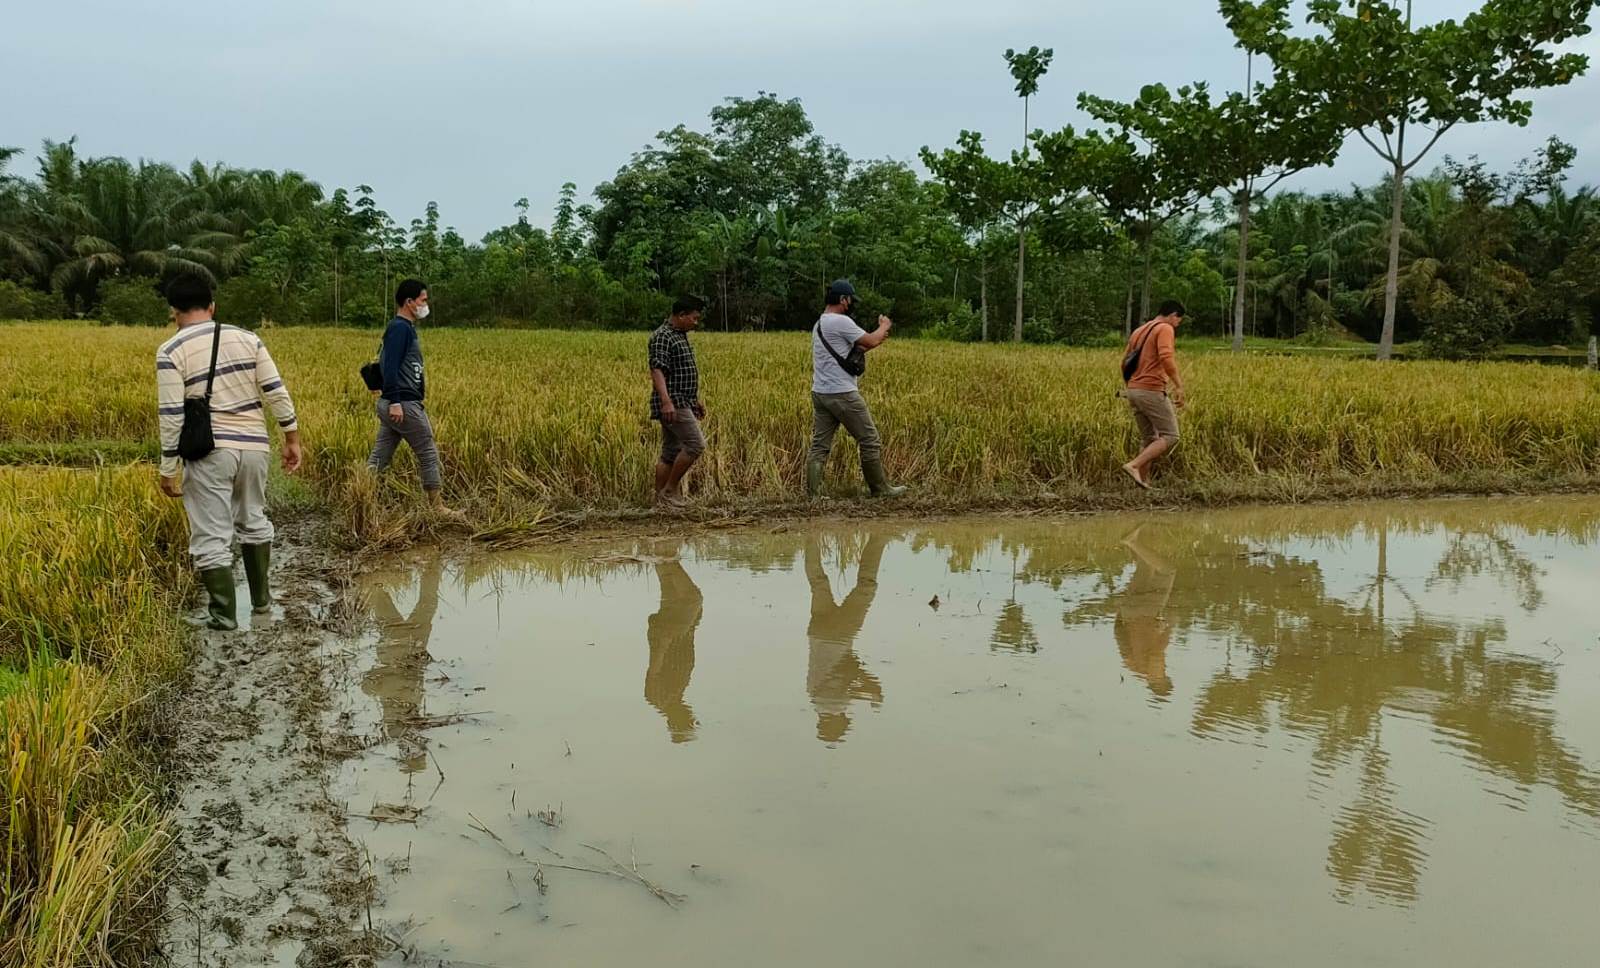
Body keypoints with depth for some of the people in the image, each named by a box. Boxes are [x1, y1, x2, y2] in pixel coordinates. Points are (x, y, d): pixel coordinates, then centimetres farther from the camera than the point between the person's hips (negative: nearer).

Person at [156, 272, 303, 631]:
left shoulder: (171, 351, -7)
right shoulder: (247, 338, 3)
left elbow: (172, 417, -10)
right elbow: (277, 392, 1)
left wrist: (168, 471, -4)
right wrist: (293, 439, 10)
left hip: (209, 452, -5)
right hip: (253, 445, 5)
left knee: (211, 537, 4)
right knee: (253, 520, 23)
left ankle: (224, 614, 7)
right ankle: (261, 598, 30)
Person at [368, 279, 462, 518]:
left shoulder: (404, 328, 18)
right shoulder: (400, 328, -13)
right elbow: (390, 366, -21)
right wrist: (395, 402, -26)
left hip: (397, 404, 10)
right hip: (403, 405, -10)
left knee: (380, 457, 9)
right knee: (429, 454, 0)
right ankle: (437, 507, 8)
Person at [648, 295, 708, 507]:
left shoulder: (681, 335, 19)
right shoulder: (662, 337, -13)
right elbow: (657, 371, -24)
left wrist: (696, 400, 28)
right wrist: (666, 401, -34)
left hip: (683, 403, 10)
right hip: (672, 405, -10)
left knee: (670, 454, 8)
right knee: (695, 444, -14)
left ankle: (660, 499, 11)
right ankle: (670, 489, -5)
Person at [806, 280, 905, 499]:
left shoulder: (819, 324, 17)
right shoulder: (841, 321, -13)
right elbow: (871, 341, -9)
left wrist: (876, 340, 17)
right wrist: (884, 326, 10)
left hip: (820, 393, 9)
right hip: (842, 394, -9)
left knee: (819, 445, 5)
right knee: (870, 441, 3)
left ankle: (813, 493, 0)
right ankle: (881, 489, 12)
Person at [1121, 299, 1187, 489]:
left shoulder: (1138, 331, 19)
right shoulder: (1165, 329, -7)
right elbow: (1166, 358, -23)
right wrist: (1179, 386, -19)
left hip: (1133, 390, 9)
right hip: (1152, 391, -9)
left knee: (1150, 440, 14)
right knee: (1170, 437, -2)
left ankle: (1144, 482, 5)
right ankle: (1133, 466, -17)